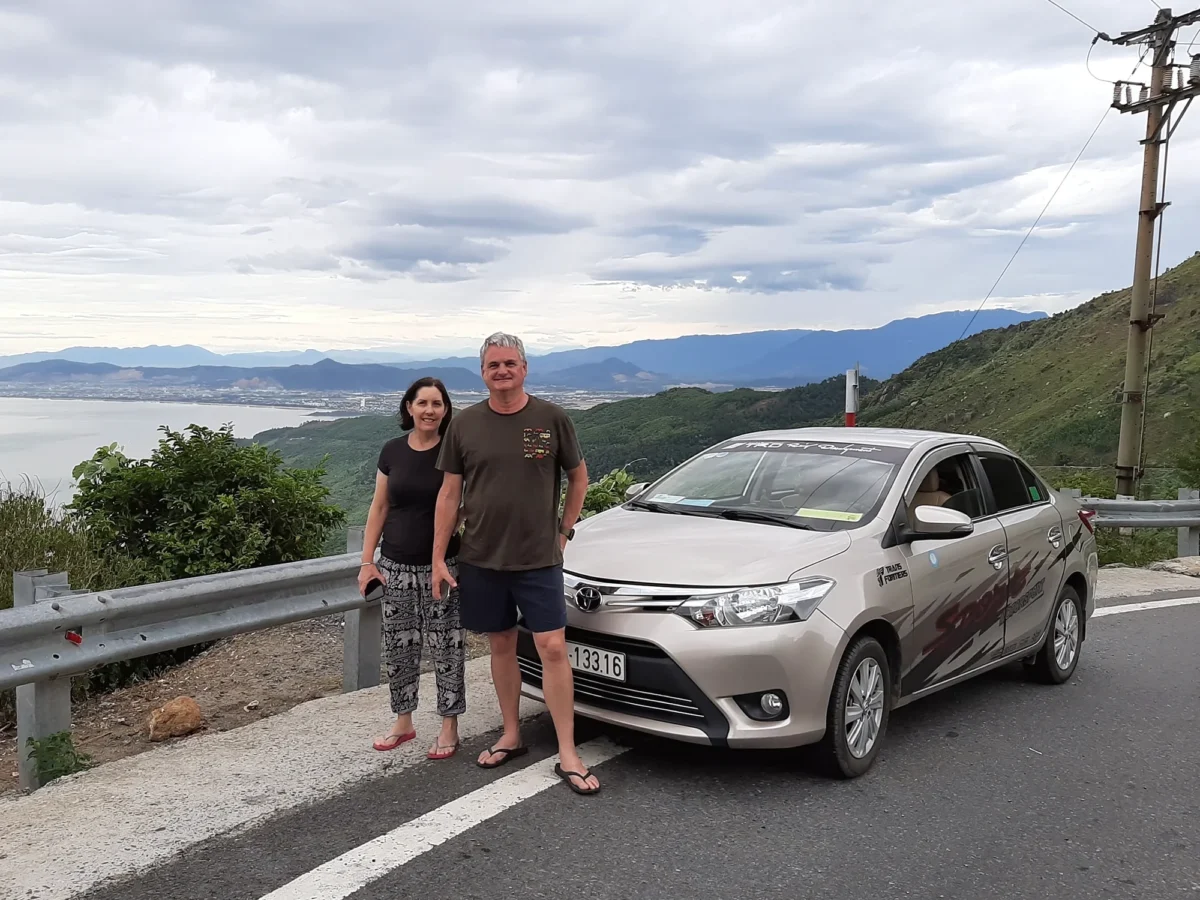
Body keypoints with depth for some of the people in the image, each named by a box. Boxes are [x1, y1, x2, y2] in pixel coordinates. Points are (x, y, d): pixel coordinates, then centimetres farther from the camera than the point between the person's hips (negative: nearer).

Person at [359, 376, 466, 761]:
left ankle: (449, 727, 14)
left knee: (446, 648, 1)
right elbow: (379, 508, 9)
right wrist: (367, 561, 4)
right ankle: (403, 722, 27)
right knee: (398, 647, 10)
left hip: (443, 566, -3)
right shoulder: (393, 451, 5)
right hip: (396, 566, 3)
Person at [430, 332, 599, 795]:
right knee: (501, 645, 13)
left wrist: (564, 531, 4)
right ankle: (511, 735, 28)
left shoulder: (552, 418, -2)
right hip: (481, 559, 2)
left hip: (539, 559, -2)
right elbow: (449, 494, 4)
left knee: (553, 648, -5)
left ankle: (568, 755, 2)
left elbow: (578, 477, 9)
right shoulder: (466, 424, 2)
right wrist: (439, 558, 1)